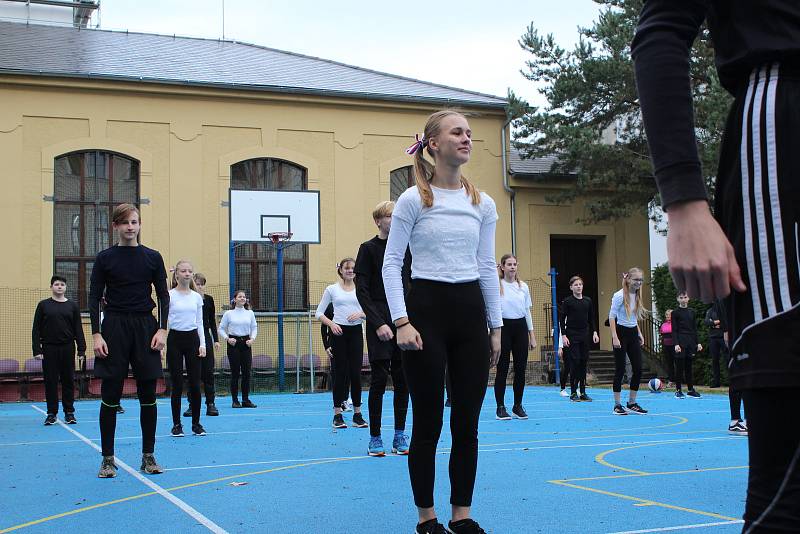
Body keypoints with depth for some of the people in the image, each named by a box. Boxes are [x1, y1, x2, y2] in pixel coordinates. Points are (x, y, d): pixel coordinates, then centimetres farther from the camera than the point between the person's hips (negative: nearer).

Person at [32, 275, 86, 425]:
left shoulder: (72, 306, 7)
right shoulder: (43, 305, 4)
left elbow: (78, 329, 6)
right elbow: (36, 329, 2)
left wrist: (81, 349, -1)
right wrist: (37, 350, -7)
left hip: (67, 349, 1)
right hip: (49, 349, -1)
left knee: (68, 381, 3)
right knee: (50, 381, 2)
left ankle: (69, 413, 11)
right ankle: (51, 413, 10)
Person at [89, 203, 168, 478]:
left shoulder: (153, 257, 5)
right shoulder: (105, 258, 2)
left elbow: (163, 296, 6)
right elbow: (94, 297, 1)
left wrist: (162, 329, -5)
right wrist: (96, 334, -8)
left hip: (145, 327, 1)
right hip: (114, 327, -1)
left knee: (148, 395, 3)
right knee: (110, 395, 0)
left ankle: (148, 456, 12)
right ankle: (108, 458, 9)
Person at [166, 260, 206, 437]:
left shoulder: (197, 297, 8)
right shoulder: (169, 295, -2)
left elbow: (200, 323, 11)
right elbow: (164, 320, -3)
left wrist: (202, 344, 3)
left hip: (193, 339, 3)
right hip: (175, 339, -3)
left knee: (195, 383, 2)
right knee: (177, 384, 0)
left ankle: (196, 423, 12)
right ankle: (177, 424, 10)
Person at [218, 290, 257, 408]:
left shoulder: (250, 313, 6)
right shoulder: (228, 314, -1)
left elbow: (254, 327, 10)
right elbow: (221, 329, 3)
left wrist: (252, 339, -6)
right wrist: (227, 339, -11)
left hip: (246, 343, 3)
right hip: (233, 343, -3)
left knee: (247, 372, 1)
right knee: (235, 372, -1)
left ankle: (246, 400, 10)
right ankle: (235, 400, 6)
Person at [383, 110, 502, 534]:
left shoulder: (482, 204, 9)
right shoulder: (413, 200, -3)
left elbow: (488, 267, 12)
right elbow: (391, 264, -5)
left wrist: (495, 325, 9)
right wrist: (401, 321, -15)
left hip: (470, 311, 4)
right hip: (426, 308, -4)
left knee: (467, 423, 6)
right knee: (428, 422, 2)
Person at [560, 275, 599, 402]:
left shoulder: (588, 301, 8)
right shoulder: (567, 301, -4)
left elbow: (591, 319, 14)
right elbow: (562, 319, -4)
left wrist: (594, 332, 4)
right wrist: (563, 335, -12)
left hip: (585, 336, 4)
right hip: (572, 336, -4)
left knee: (583, 363, 4)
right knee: (575, 363, -7)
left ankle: (583, 392, 10)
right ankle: (573, 393, 0)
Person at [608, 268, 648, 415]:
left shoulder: (637, 295, 9)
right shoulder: (619, 295, -13)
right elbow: (612, 317, -14)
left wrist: (639, 334, 16)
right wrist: (615, 337, -20)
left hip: (633, 333, 7)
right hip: (621, 333, -7)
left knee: (638, 369, 3)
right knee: (620, 369, -4)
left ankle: (632, 403, 13)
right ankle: (617, 405, 4)